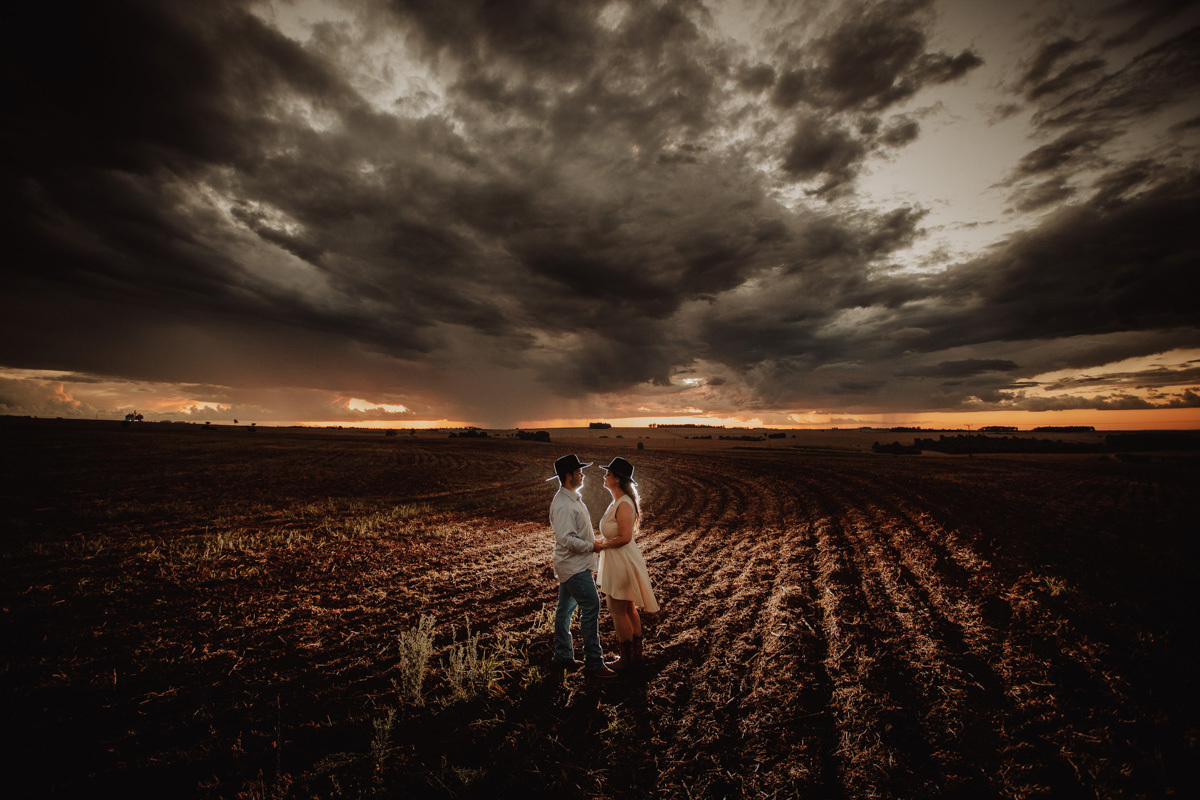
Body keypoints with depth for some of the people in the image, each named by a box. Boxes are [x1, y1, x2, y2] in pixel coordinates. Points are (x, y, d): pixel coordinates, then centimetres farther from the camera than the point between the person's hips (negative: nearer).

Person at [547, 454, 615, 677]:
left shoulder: (572, 498, 10)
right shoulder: (562, 505, -24)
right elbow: (566, 539, -29)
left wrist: (593, 540, 9)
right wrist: (591, 546, -19)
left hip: (573, 565, 10)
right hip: (574, 566, -10)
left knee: (565, 609, 16)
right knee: (591, 607, -4)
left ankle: (563, 657, 28)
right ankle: (593, 662, 7)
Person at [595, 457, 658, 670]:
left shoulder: (624, 505, -24)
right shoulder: (617, 501, 6)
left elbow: (625, 537, -27)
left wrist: (603, 545, -15)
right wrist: (600, 539, 3)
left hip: (622, 561, -10)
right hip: (617, 560, 10)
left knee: (618, 611, 6)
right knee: (629, 609, 19)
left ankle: (628, 659, 22)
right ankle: (636, 654, 33)